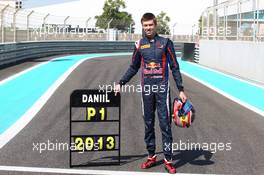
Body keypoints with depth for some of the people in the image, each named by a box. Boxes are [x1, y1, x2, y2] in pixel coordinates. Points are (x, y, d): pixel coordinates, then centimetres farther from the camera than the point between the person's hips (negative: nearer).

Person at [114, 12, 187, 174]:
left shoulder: (165, 43, 0)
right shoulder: (139, 45, 8)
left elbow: (174, 67, 1)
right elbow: (133, 68, 19)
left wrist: (181, 90, -4)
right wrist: (121, 83, 12)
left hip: (162, 88, -3)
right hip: (146, 88, 3)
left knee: (165, 123, -5)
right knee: (148, 124, 8)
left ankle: (168, 159, -1)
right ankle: (152, 157, 18)